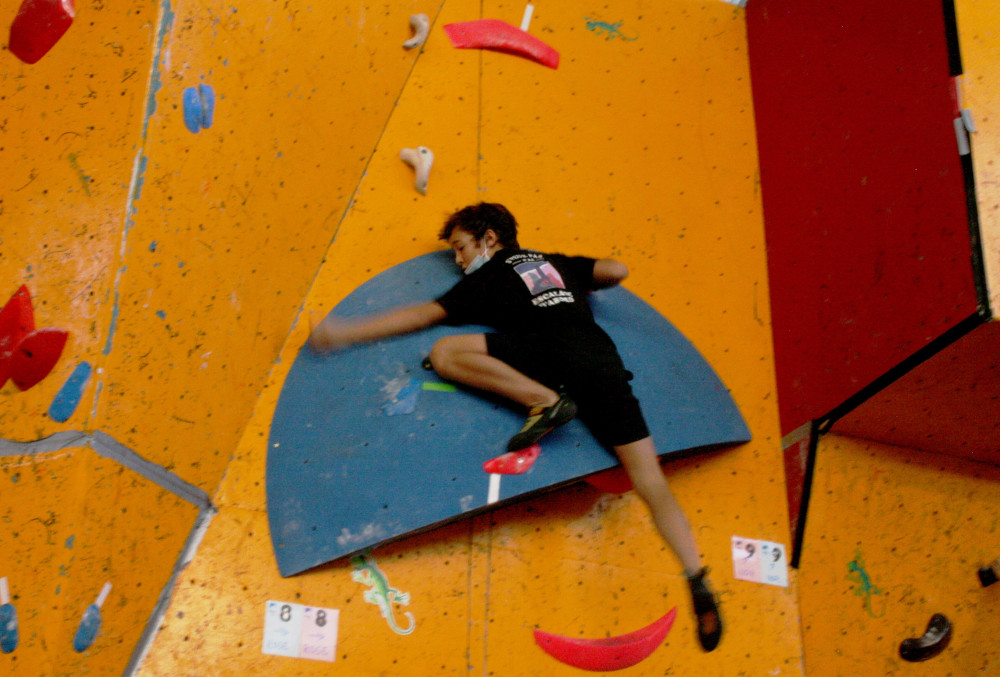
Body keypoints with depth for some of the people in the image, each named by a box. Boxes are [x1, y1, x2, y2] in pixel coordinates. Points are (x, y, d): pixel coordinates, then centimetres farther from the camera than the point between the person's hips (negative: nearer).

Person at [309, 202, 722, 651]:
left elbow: (423, 315, 15)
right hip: (604, 358, 6)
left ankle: (546, 400, -19)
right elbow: (618, 270, 27)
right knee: (651, 482, 3)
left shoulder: (489, 277, 19)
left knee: (445, 352, -5)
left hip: (555, 350, -6)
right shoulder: (556, 263, 33)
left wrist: (346, 332, 19)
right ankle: (698, 582, -12)